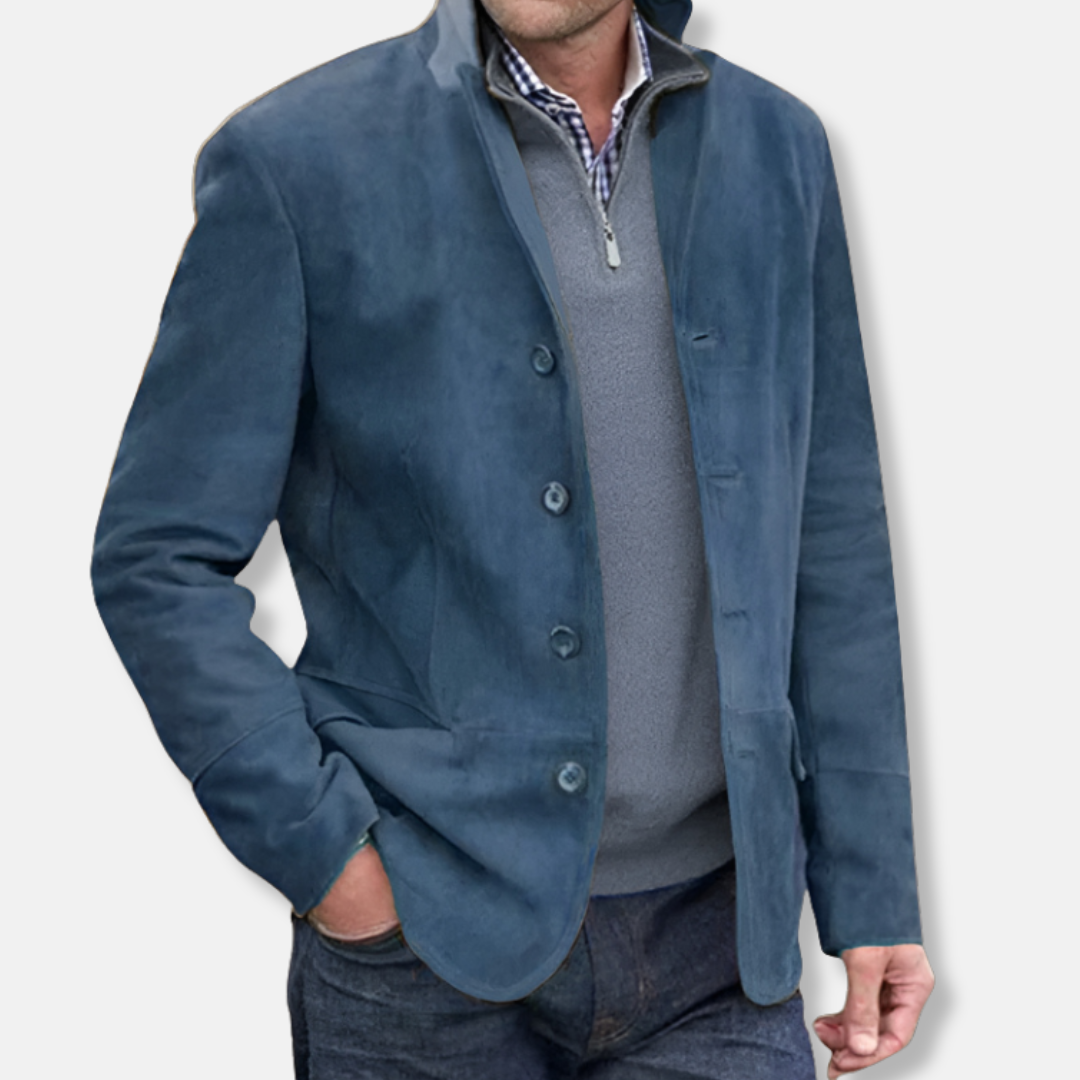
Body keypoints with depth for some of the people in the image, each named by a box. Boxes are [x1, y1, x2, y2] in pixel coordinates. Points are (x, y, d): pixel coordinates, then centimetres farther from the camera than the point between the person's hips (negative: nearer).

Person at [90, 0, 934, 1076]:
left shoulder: (777, 148, 4)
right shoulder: (294, 159, -7)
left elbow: (829, 541, 8)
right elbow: (159, 559, -5)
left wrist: (875, 894, 7)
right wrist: (325, 854, -11)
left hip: (716, 934, 3)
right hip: (430, 941, -2)